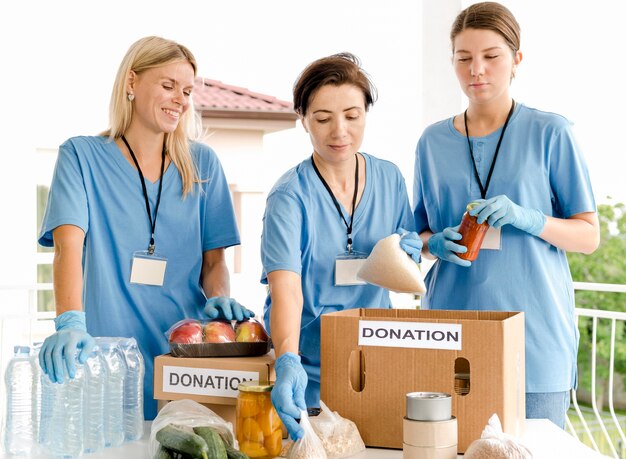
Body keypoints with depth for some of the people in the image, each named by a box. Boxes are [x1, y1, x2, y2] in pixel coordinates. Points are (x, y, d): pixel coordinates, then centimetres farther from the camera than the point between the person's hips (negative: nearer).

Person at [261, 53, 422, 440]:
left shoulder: (390, 179, 0)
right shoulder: (290, 196, -16)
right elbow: (285, 288, -29)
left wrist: (414, 247, -8)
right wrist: (287, 361, -46)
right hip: (308, 375, -4)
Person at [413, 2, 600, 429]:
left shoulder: (550, 133, -1)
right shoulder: (434, 141, 8)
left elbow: (589, 236, -1)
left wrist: (526, 218, -18)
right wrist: (436, 244, -7)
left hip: (533, 333, -2)